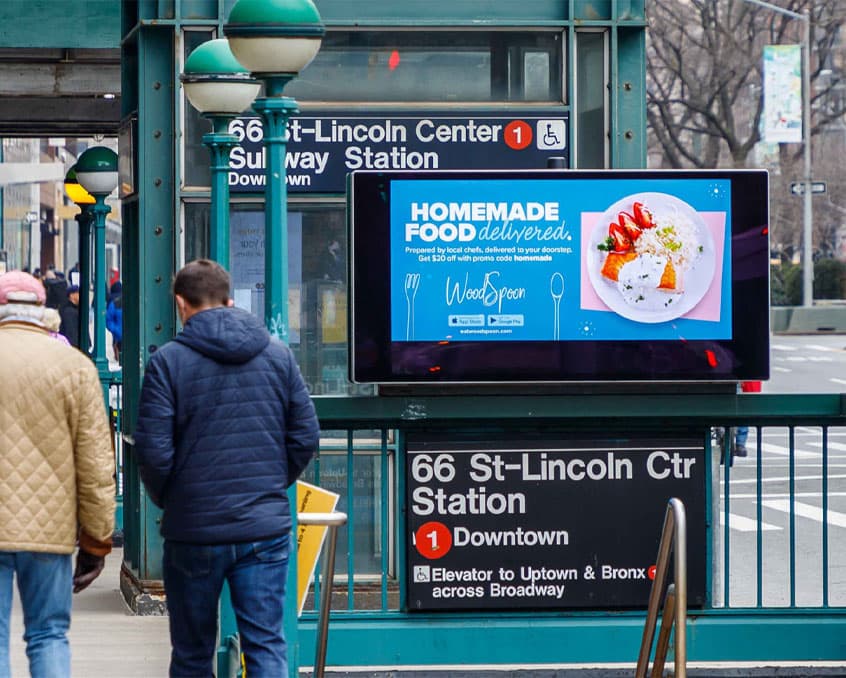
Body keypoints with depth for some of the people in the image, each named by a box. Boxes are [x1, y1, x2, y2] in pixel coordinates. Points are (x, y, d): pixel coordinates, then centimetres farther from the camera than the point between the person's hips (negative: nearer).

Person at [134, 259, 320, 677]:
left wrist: (166, 499, 8)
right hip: (266, 528, 2)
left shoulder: (169, 361, -7)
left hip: (193, 531, -2)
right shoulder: (278, 355, 5)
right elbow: (307, 436, 6)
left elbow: (153, 450, -10)